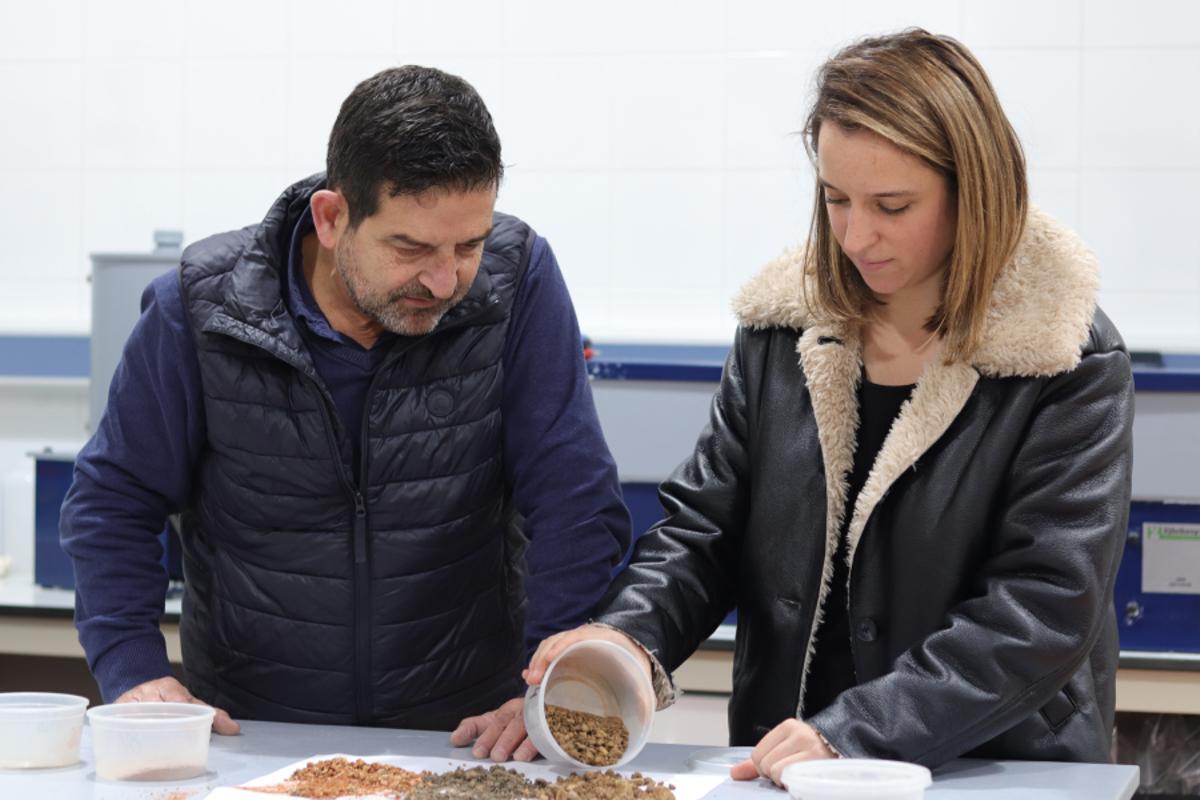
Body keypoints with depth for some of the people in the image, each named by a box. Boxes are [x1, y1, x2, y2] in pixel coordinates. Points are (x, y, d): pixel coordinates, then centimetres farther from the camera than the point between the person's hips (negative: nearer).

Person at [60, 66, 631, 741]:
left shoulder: (518, 278, -8)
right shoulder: (199, 308, -7)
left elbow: (575, 503, -5)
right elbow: (114, 502, 4)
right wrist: (134, 672, -9)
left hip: (466, 731, -1)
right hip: (250, 735, 1)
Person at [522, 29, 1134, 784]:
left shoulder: (1071, 364, -6)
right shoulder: (783, 325, 6)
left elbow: (1043, 612, -12)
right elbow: (703, 527, 10)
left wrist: (852, 734, -21)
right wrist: (632, 636, -11)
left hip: (999, 771, -3)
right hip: (780, 768, 4)